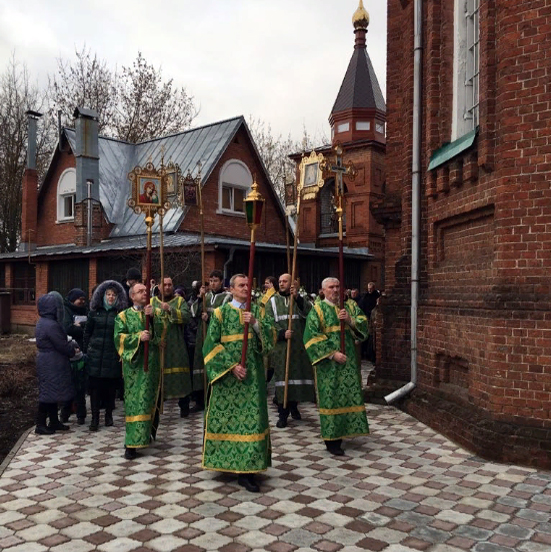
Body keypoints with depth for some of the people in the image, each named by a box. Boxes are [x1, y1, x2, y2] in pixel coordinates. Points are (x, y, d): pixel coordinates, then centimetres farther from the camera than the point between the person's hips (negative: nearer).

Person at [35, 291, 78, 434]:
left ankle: (54, 421, 27)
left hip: (47, 363, 10)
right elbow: (63, 346, -18)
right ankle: (41, 425, 9)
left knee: (51, 392, 17)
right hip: (52, 365, -10)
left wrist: (71, 345, 4)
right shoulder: (51, 325, -22)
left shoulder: (43, 322, 9)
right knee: (49, 393, -1)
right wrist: (73, 347, 0)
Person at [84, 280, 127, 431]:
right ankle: (95, 418, 7)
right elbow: (87, 332, 11)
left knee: (111, 385, 7)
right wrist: (86, 349, 5)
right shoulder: (95, 312, 6)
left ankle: (109, 414, 24)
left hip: (113, 356, -1)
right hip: (96, 355, 1)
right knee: (95, 386, 0)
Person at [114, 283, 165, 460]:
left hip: (152, 362, 1)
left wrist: (153, 317, -17)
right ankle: (133, 442, 1)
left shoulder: (155, 313, 11)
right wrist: (138, 337, -18)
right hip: (133, 363, -1)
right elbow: (119, 337, -5)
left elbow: (162, 331, -3)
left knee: (149, 399, 1)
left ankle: (147, 434, 16)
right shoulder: (123, 316, 7)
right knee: (134, 400, -2)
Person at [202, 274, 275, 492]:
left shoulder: (256, 311, 10)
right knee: (226, 416, 5)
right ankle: (224, 460, 23)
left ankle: (246, 470, 3)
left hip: (252, 373, 2)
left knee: (252, 416, -1)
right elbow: (212, 344, -5)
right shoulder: (221, 312, 2)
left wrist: (255, 323, -18)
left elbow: (270, 336, -1)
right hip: (226, 372, -2)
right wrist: (231, 365, -13)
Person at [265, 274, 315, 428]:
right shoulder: (273, 301, 8)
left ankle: (294, 406, 28)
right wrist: (282, 333, -17)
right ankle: (283, 414, 3)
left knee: (298, 375, 6)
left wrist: (297, 297, -23)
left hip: (299, 346, 1)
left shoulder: (300, 299, 9)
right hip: (280, 346, -1)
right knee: (282, 378, -3)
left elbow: (308, 313, -12)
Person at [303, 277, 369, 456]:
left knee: (349, 394, 7)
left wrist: (350, 320, -16)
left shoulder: (350, 306, 12)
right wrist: (332, 354, -17)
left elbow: (363, 324, 4)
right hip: (329, 361, -4)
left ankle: (343, 432, 23)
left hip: (349, 359, 5)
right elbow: (312, 336, -10)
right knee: (331, 397, -2)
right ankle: (331, 440, 6)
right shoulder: (318, 310, -1)